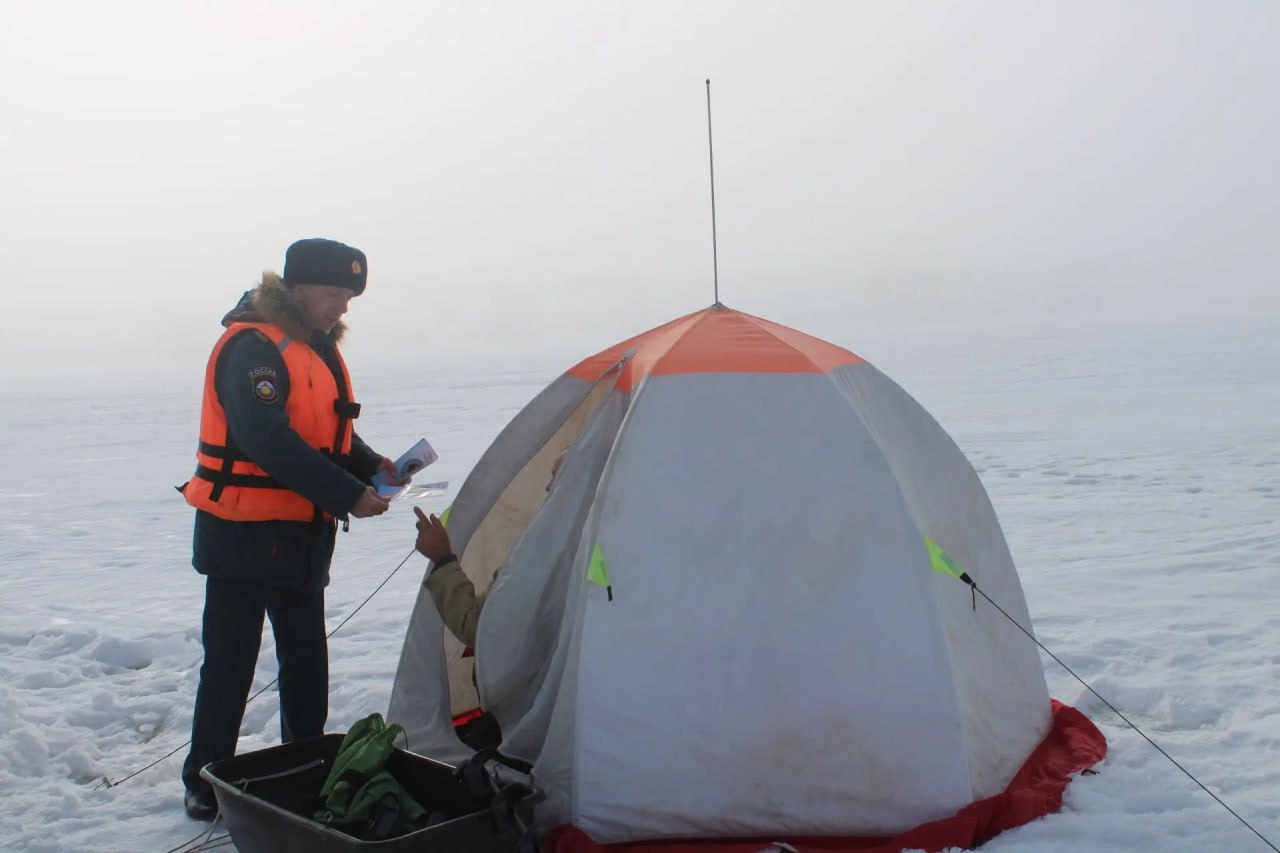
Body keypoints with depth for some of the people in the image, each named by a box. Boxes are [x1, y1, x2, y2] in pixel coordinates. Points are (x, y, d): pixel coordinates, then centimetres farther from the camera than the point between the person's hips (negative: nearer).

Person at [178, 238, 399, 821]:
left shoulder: (317, 346, 12)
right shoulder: (253, 347, -17)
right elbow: (268, 441, -28)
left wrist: (370, 465, -1)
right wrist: (347, 494, -26)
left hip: (300, 533, 9)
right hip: (243, 532, -9)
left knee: (306, 660, 14)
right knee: (230, 662, 1)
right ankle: (204, 784, 15)